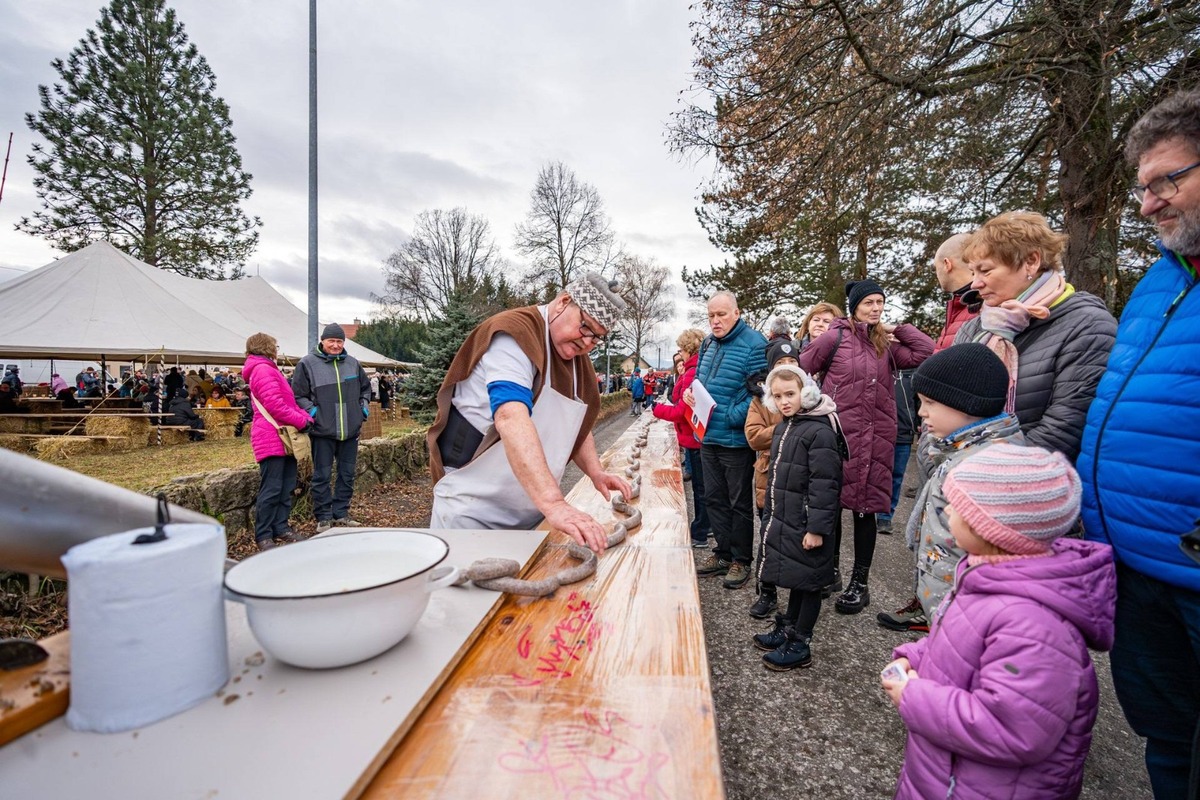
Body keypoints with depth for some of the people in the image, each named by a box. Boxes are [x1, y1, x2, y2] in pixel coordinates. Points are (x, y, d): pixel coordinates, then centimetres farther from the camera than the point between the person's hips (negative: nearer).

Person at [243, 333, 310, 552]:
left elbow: (288, 400, 19)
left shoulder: (269, 369, 23)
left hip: (284, 438, 10)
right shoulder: (263, 369, -11)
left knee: (286, 488, 12)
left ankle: (280, 528, 19)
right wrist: (302, 421, -13)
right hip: (272, 439, -10)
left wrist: (306, 417, 5)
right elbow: (275, 404, -20)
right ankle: (263, 536, 2)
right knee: (271, 490, -6)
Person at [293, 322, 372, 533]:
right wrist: (312, 412, -15)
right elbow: (298, 395, -3)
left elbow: (365, 388, 21)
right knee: (322, 476, 5)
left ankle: (341, 512, 26)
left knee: (347, 474, 12)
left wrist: (364, 407, 8)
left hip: (350, 431, 4)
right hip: (323, 431, -4)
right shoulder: (308, 363, -4)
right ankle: (324, 516, 17)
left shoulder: (353, 363, 8)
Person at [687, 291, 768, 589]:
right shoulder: (707, 344, 11)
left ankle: (741, 560, 23)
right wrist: (690, 391, 1)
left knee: (740, 503, 7)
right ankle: (724, 553, 31)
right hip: (707, 436, 8)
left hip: (736, 439, -7)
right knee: (715, 498, 16)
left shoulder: (754, 344, -13)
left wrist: (730, 418, -24)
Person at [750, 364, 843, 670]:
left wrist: (816, 528, -21)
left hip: (806, 524, -8)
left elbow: (824, 484, -22)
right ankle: (787, 630, 36)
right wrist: (771, 516, 21)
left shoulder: (819, 430, -19)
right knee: (794, 578, 21)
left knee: (807, 582, 7)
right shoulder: (783, 427, 10)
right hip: (784, 520, 8)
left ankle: (800, 646, 20)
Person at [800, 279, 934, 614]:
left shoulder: (885, 345, 11)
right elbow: (800, 371, -1)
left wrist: (896, 328, 5)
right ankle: (831, 569, 27)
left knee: (865, 507, 6)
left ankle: (860, 583, 19)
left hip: (874, 438, 3)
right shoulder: (836, 337, -2)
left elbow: (927, 352, 2)